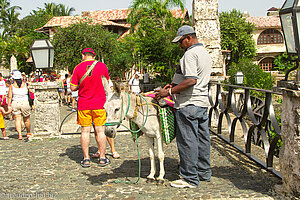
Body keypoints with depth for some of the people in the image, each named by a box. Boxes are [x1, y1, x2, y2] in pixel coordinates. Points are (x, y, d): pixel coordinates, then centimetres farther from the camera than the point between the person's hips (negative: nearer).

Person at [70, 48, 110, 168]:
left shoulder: (78, 68, -5)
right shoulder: (102, 66, -2)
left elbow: (73, 88, -5)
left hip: (83, 105, 0)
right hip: (99, 104, 1)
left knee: (85, 131, 6)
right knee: (100, 131, 6)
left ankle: (86, 159, 9)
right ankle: (102, 158, 11)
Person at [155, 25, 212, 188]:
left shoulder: (190, 54, -15)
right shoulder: (205, 53, 18)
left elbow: (191, 81, -25)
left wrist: (169, 92, -21)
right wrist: (175, 85, 19)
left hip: (189, 104, -10)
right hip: (202, 103, 10)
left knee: (187, 141, -4)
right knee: (202, 139, 15)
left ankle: (190, 179, 1)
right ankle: (204, 172, 26)